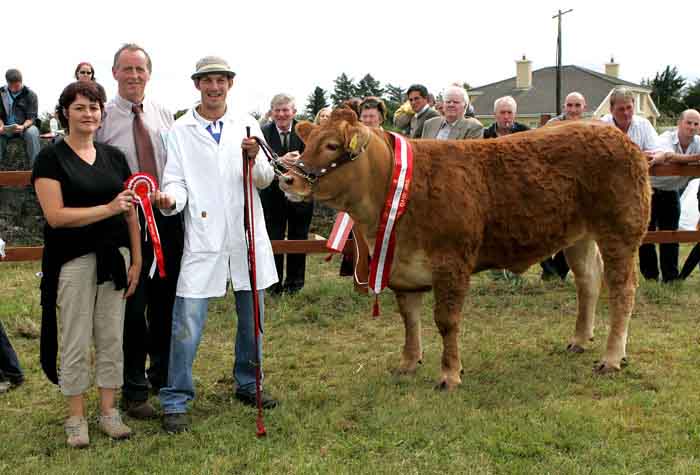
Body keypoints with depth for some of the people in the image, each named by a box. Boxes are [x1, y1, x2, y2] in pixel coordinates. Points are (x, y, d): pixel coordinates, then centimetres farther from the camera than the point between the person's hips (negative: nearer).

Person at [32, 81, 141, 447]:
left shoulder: (114, 156, 9)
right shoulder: (51, 158, -5)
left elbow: (129, 212, 10)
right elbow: (55, 215, -14)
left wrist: (137, 260, 5)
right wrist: (109, 208, -17)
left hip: (114, 258, 4)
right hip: (73, 261, -4)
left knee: (112, 338, 9)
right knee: (75, 342, 3)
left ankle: (108, 411, 22)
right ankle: (75, 419, 16)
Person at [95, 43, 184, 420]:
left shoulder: (164, 114, 6)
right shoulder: (101, 118, -5)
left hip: (168, 217, 4)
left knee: (165, 300, 14)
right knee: (133, 304, 2)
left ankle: (162, 375, 34)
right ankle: (134, 390, 18)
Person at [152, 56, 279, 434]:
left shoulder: (247, 126, 8)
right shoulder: (180, 131, 3)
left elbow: (266, 180, 5)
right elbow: (176, 180, -1)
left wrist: (254, 159, -16)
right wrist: (170, 199, -23)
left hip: (248, 236, 3)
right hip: (203, 238, -3)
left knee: (252, 317, 14)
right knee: (187, 321, -8)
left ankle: (247, 385, 32)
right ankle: (174, 402, 4)